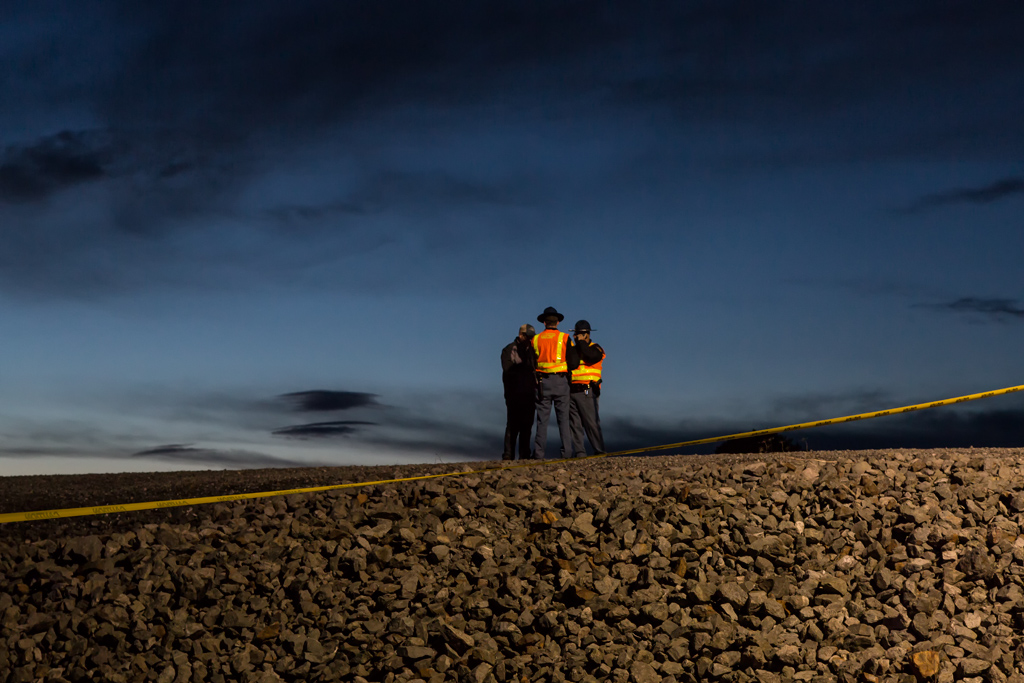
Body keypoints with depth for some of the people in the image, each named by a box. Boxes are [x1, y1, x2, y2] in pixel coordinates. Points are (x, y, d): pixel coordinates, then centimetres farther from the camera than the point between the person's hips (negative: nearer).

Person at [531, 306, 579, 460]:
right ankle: (566, 452, 2)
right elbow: (574, 363, -3)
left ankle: (539, 453, 1)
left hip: (542, 382, 1)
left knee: (542, 419, 4)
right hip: (560, 381, -1)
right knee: (563, 418, 4)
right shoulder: (564, 338, -1)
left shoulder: (536, 339, 5)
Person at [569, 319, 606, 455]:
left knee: (592, 423, -7)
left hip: (586, 392, -6)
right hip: (571, 392, 6)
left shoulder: (595, 349, 4)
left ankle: (600, 452, -2)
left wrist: (582, 342, -9)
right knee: (575, 424, 2)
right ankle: (579, 452, 5)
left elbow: (591, 357, -19)